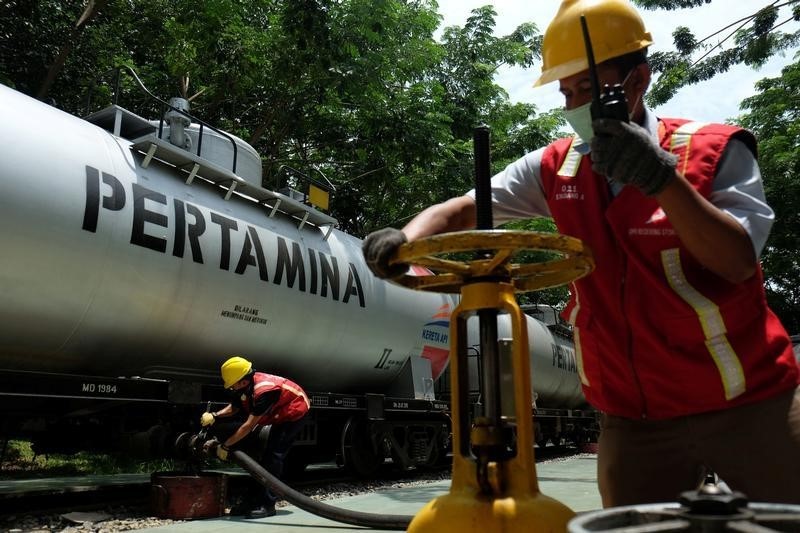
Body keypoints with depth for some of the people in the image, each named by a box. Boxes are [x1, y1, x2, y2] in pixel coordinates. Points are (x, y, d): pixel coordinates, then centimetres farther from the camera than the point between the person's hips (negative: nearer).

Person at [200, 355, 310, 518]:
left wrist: (225, 446, -26)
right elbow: (233, 407, 6)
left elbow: (248, 426, -35)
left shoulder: (263, 390, -37)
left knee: (274, 454, -16)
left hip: (295, 411, -9)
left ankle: (268, 504, -13)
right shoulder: (243, 387, -12)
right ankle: (254, 500, 12)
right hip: (279, 414, 9)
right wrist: (214, 416, -13)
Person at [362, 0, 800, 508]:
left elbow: (738, 262, -18)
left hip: (742, 403, -2)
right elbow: (462, 210, 2)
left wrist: (663, 178, -30)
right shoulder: (555, 168, 2)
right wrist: (405, 238, -19)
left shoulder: (713, 150, -8)